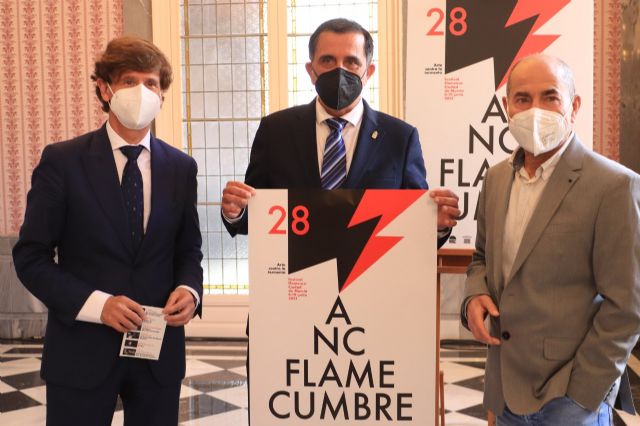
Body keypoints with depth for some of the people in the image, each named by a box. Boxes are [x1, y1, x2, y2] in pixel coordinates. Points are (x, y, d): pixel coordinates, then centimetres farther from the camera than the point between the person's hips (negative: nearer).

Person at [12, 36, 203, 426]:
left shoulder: (181, 167, 4)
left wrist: (189, 289, -10)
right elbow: (31, 257, -6)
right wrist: (95, 303, -18)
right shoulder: (62, 161, -5)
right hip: (82, 348, -3)